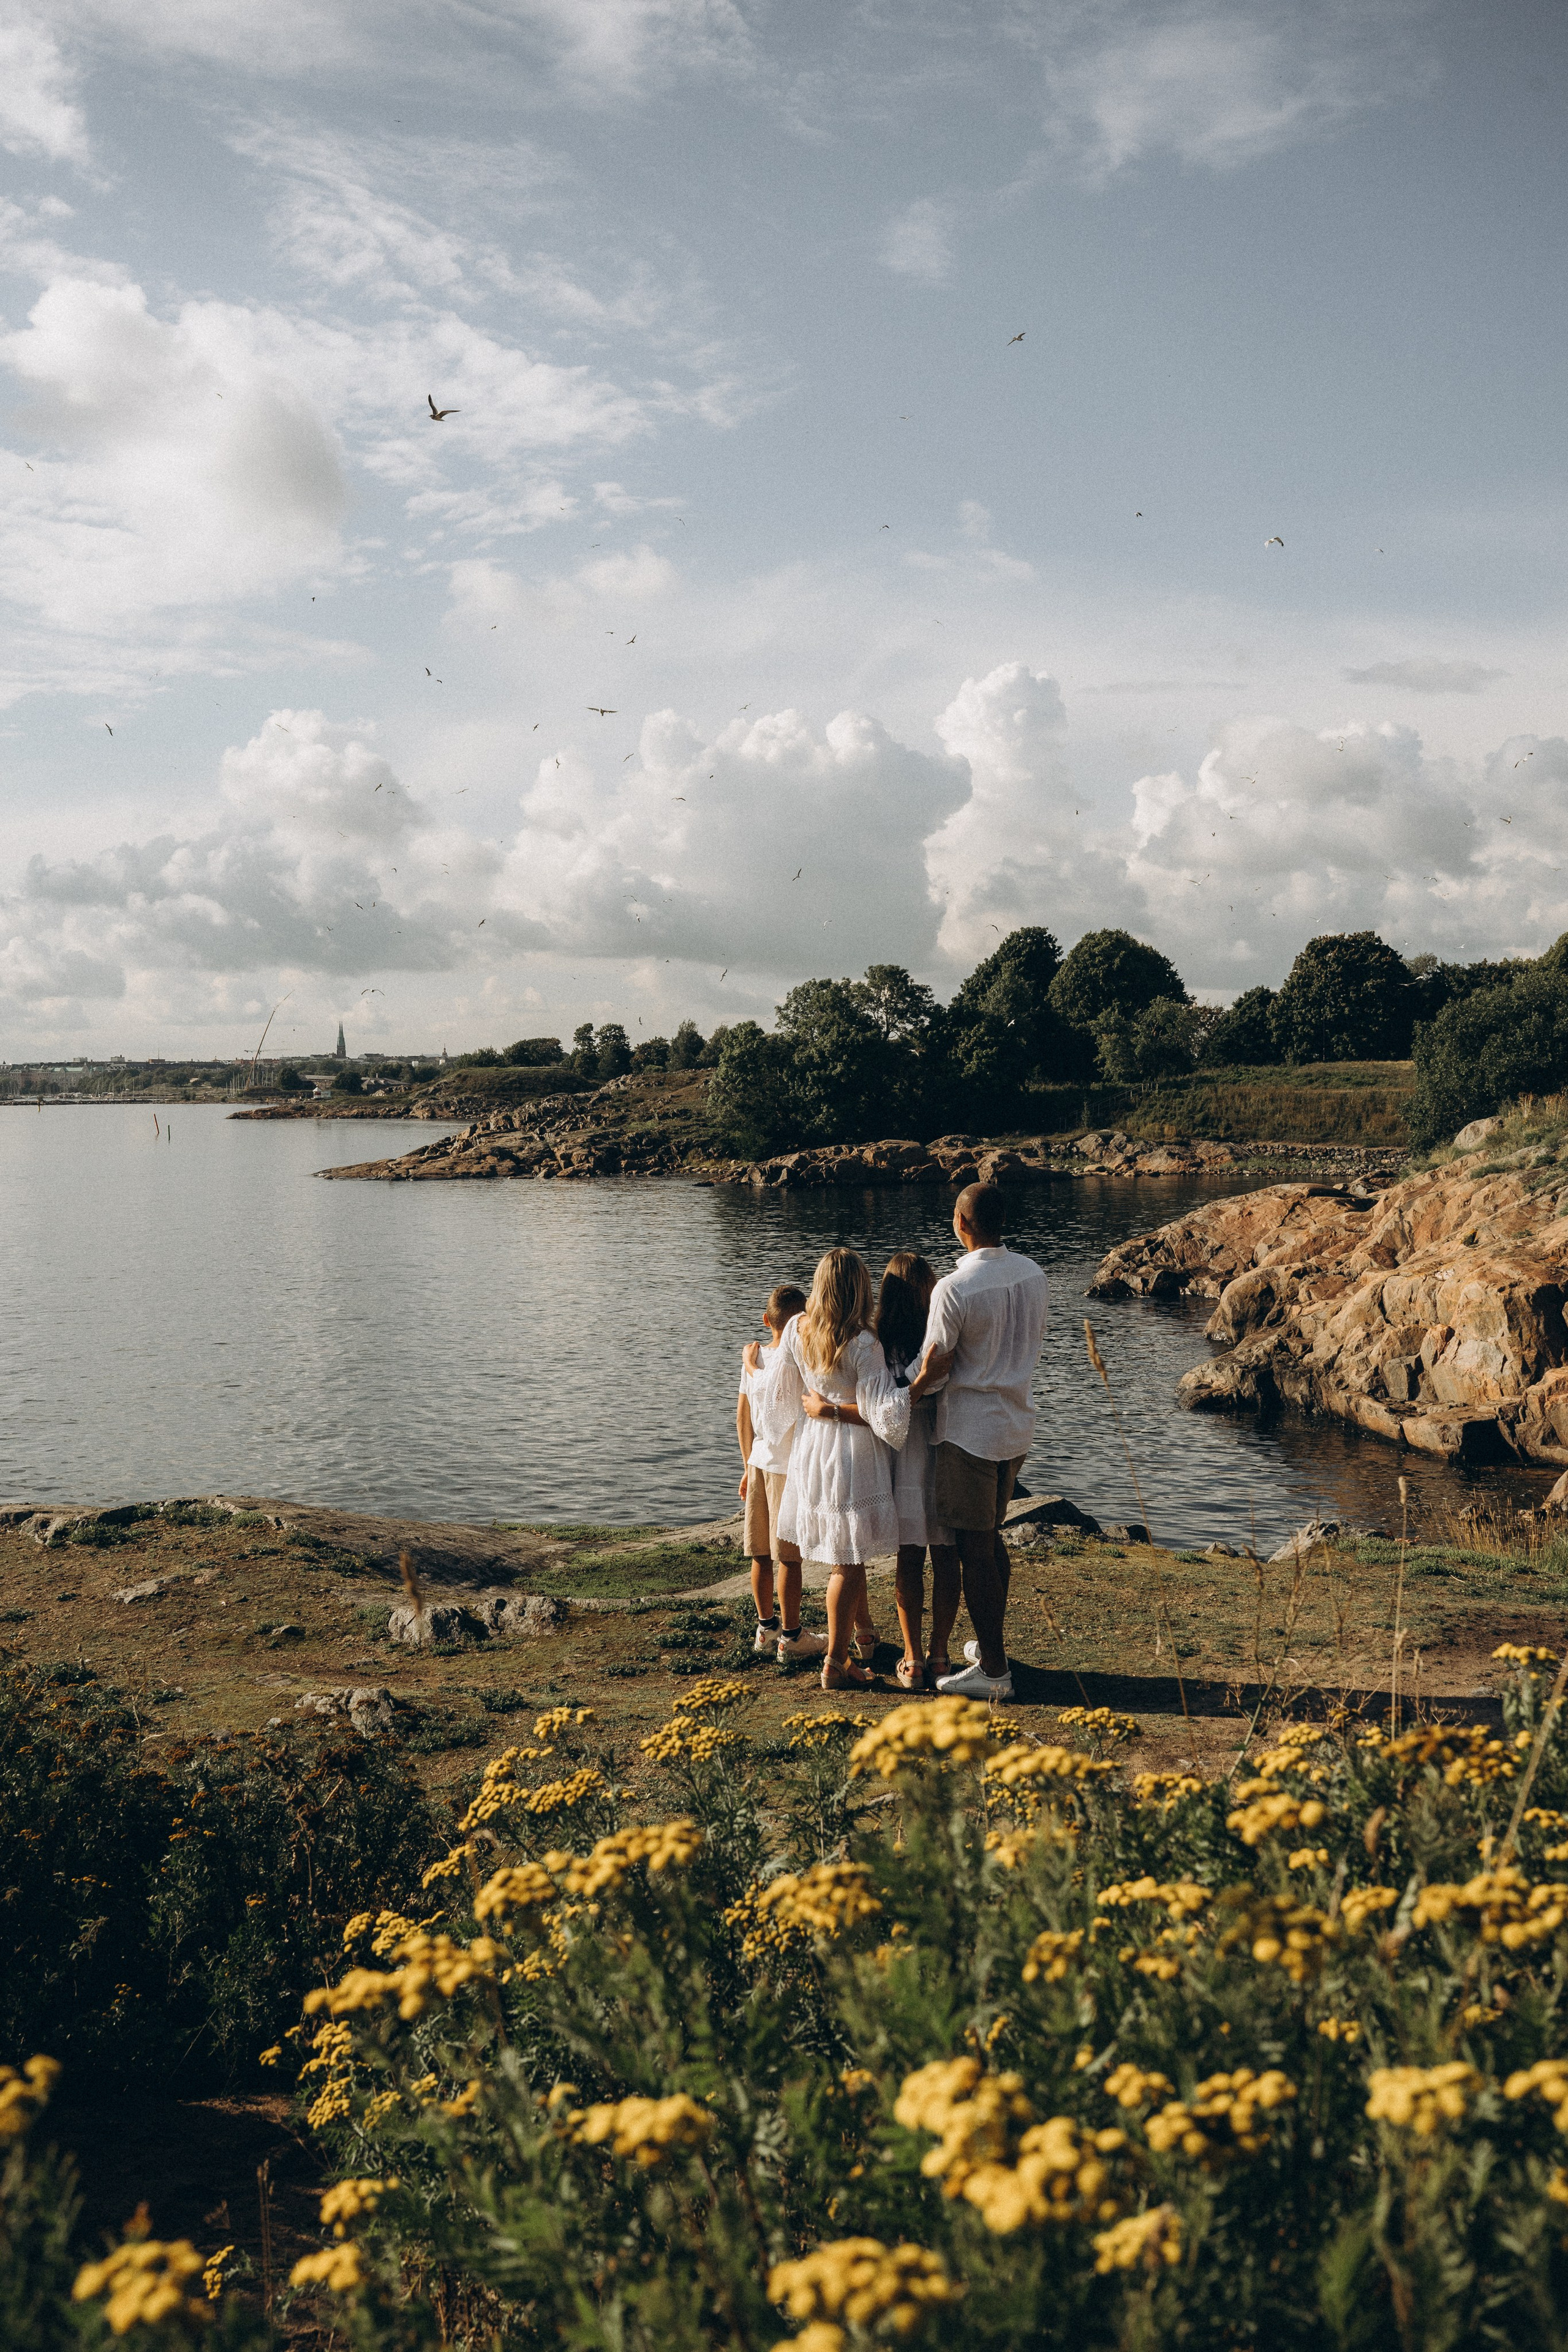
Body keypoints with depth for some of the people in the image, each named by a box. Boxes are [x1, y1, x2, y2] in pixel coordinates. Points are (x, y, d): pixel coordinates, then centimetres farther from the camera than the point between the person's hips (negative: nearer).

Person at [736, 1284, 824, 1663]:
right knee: (790, 1557, 1)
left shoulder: (752, 1357, 5)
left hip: (759, 1462, 7)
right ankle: (791, 1637, 8)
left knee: (762, 1554, 14)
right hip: (789, 1466, -7)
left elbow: (743, 1414, 12)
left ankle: (766, 1627, 25)